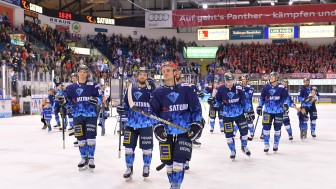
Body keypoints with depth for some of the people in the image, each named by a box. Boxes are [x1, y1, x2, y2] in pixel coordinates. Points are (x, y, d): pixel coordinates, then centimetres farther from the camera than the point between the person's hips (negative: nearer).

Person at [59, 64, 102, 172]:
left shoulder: (93, 85, 1)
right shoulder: (72, 87, 8)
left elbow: (100, 98, -1)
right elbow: (70, 101, 10)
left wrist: (96, 100, -22)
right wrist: (64, 100, -10)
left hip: (91, 115, -3)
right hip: (78, 116, 3)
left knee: (90, 138, -5)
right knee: (81, 139, 8)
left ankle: (91, 159, 6)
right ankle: (84, 159, 21)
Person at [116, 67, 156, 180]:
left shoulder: (151, 89, -1)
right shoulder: (130, 89, 6)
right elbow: (126, 105, 12)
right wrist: (121, 109, -10)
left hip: (146, 124, -2)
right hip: (131, 124, 2)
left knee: (146, 149, 7)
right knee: (129, 148, 5)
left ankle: (146, 167, 30)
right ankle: (129, 168, 24)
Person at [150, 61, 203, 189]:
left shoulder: (186, 89, -1)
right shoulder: (158, 92, 3)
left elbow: (196, 108, 3)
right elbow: (154, 112, 6)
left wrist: (196, 125, -3)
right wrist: (158, 127, -6)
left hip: (184, 132, -2)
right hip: (166, 133, 2)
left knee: (179, 162, -12)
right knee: (169, 163, 7)